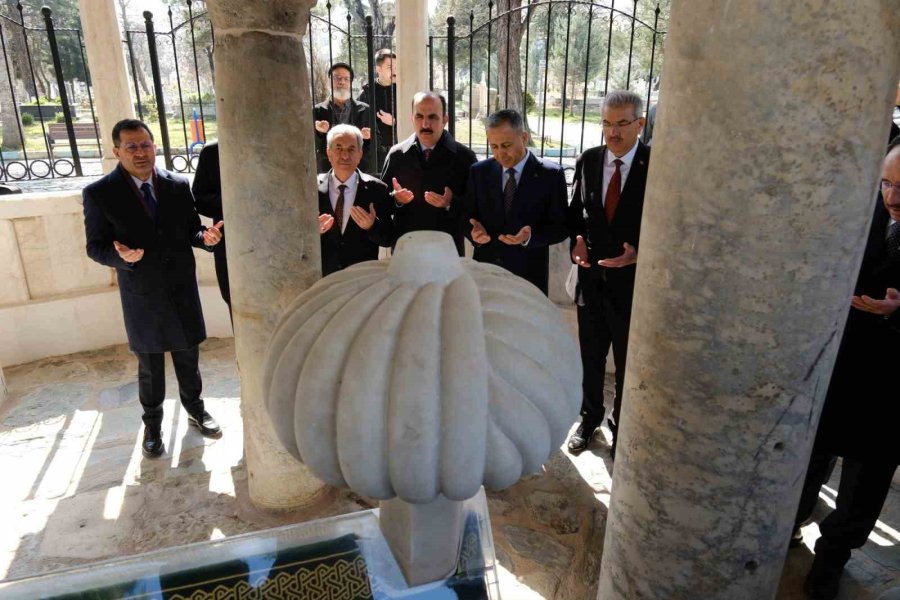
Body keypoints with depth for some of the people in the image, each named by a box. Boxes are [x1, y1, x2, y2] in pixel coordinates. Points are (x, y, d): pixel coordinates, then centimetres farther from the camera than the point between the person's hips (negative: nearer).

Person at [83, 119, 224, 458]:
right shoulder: (99, 194, -9)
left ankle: (195, 410, 40)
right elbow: (95, 246, -5)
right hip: (142, 295, -2)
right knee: (150, 368, 14)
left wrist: (206, 237, -17)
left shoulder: (178, 185, -2)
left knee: (188, 359, 17)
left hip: (183, 289, 2)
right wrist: (121, 256, -26)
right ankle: (152, 424, 36)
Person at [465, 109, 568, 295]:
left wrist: (530, 237, -22)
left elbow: (561, 226, -5)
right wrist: (474, 230, -15)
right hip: (485, 271, 2)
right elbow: (467, 216, 8)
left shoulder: (550, 174, -5)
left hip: (529, 274, -2)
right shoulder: (479, 172, 3)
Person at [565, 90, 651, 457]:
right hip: (592, 276, 3)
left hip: (633, 279, -3)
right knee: (591, 356, 19)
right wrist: (577, 240, -8)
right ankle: (590, 417, 41)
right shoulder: (588, 160, 0)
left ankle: (622, 427, 37)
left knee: (628, 363, 14)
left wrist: (640, 253, -22)